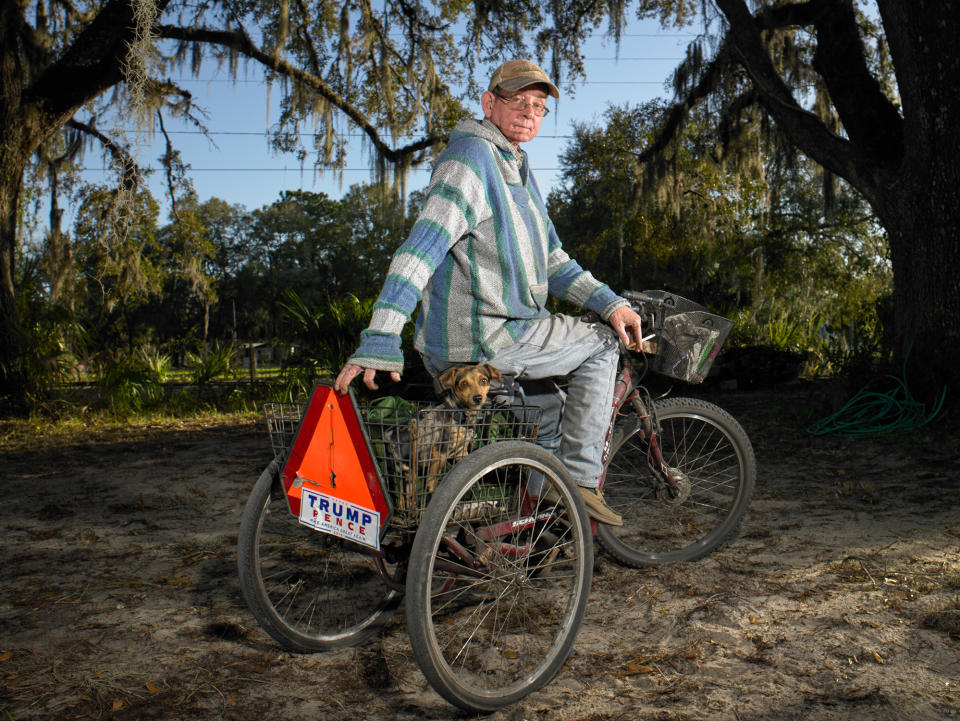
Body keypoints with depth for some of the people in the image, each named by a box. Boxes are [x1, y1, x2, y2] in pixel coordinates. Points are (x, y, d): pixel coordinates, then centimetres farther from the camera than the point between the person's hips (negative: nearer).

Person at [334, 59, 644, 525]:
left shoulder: (518, 169, 19)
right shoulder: (473, 156, -14)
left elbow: (550, 262, 19)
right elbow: (422, 245, -26)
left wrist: (610, 303, 7)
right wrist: (380, 340, -34)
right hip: (484, 339, -10)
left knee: (553, 415, 27)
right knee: (600, 346, 5)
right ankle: (580, 480, 8)